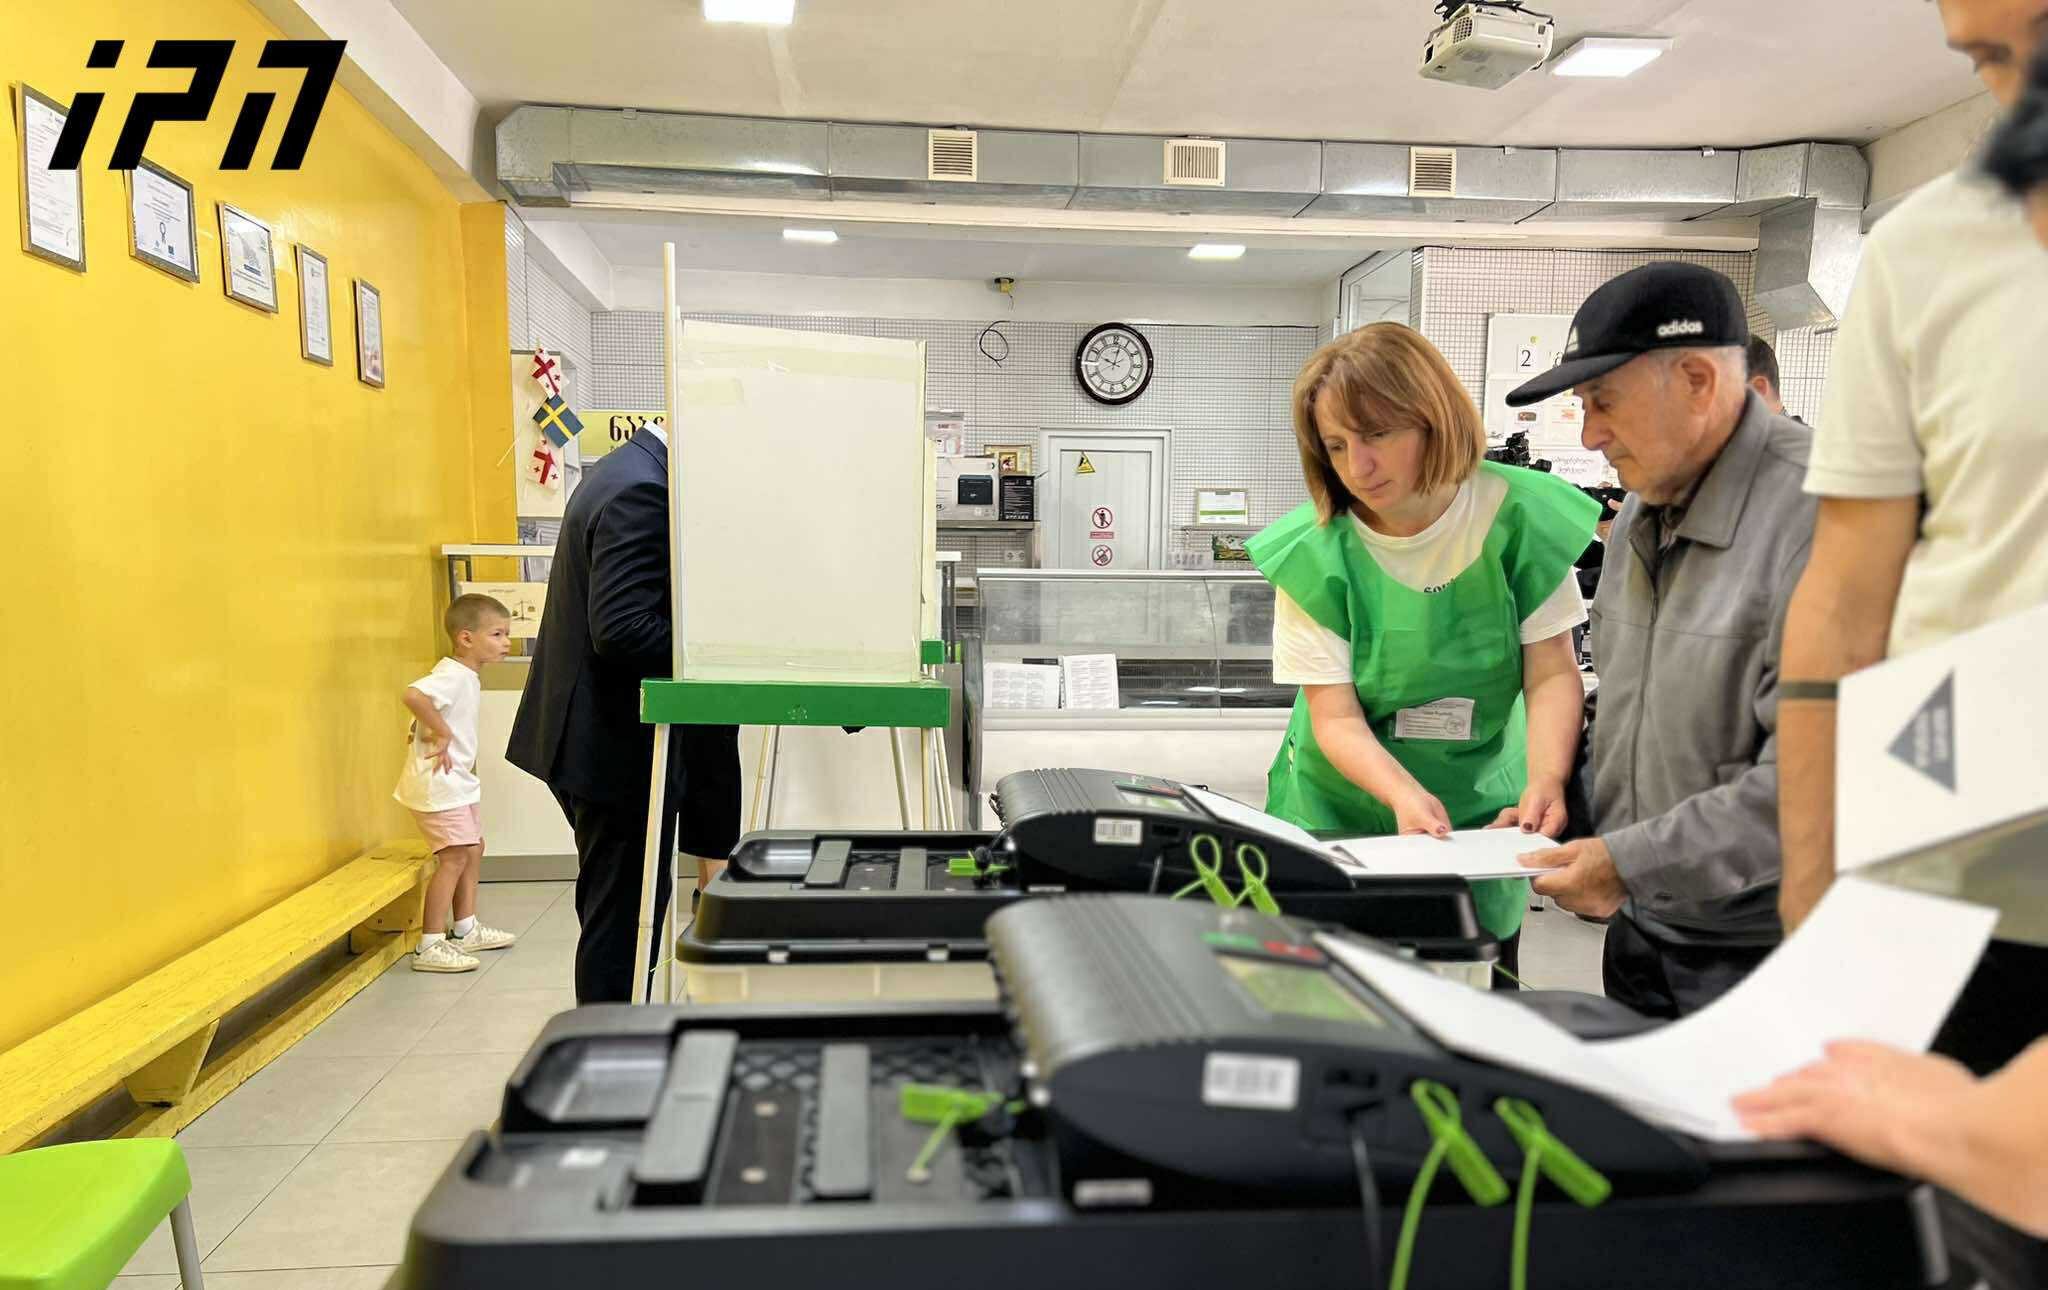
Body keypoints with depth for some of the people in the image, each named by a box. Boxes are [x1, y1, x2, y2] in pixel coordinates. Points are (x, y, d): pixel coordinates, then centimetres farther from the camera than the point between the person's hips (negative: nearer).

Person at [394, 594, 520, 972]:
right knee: (455, 856, -11)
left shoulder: (467, 677, 12)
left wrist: (428, 731, 7)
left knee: (474, 847, 18)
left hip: (456, 781, 11)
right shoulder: (454, 676, -21)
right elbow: (413, 695, -39)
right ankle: (430, 946, -5)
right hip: (438, 782, -11)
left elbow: (429, 710, 23)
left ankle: (466, 930, 30)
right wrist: (441, 732, -30)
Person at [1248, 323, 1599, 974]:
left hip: (1481, 808, 2)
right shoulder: (1313, 552, -17)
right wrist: (1405, 795, -32)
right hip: (1347, 806, -1)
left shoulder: (1519, 515, -14)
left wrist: (1546, 780, -25)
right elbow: (1336, 717, -16)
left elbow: (1552, 674, -9)